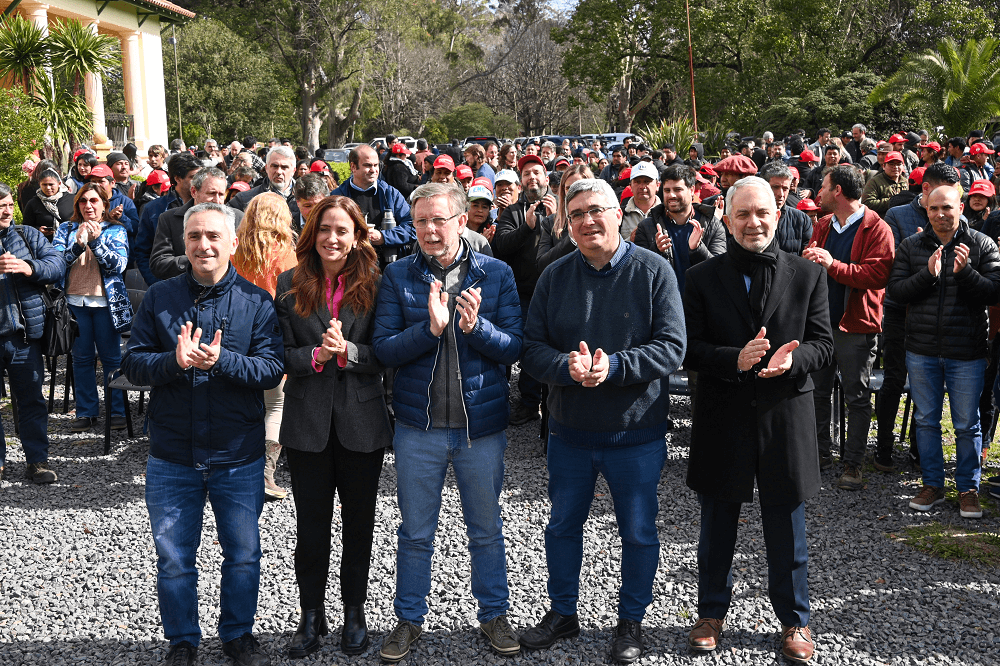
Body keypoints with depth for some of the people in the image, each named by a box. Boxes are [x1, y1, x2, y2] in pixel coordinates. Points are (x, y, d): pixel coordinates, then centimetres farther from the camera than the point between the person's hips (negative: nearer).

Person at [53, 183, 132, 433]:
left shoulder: (115, 231, 5)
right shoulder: (66, 229, 10)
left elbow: (119, 264, -7)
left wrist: (96, 241, -18)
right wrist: (78, 244, -18)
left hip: (106, 302, -2)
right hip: (75, 301, 2)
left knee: (111, 357, 2)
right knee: (81, 357, 6)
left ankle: (117, 410, 10)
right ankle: (86, 411, 14)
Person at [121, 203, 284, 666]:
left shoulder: (256, 301, -3)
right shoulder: (160, 297, 1)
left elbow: (272, 368, -11)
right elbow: (133, 363, -2)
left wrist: (221, 360, -27)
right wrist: (175, 361, -22)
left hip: (238, 456, -1)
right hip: (172, 456, 1)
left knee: (243, 554, 12)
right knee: (173, 559, 11)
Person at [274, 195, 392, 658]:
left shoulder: (374, 285, -3)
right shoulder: (290, 285, 1)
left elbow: (385, 354, -5)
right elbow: (282, 354, -1)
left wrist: (347, 352, -22)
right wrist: (315, 356, -19)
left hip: (362, 422, 0)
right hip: (308, 422, 0)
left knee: (359, 522, 12)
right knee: (310, 524, 9)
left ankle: (354, 612, 29)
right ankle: (311, 615, 25)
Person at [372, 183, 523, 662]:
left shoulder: (496, 274, -2)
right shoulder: (398, 276, -2)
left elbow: (513, 348, -5)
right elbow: (383, 348, -9)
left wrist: (477, 326, -24)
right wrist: (431, 327, -24)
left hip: (482, 424, 0)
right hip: (418, 425, 0)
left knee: (486, 529, 15)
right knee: (415, 532, 13)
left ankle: (494, 614, 32)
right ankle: (409, 619, 30)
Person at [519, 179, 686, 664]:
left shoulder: (653, 272, -8)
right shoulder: (555, 276, 1)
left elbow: (672, 347, -14)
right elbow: (532, 347, -3)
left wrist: (614, 365, -26)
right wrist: (566, 366, -24)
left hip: (635, 429, -3)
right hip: (569, 428, 3)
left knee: (638, 532, 11)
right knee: (563, 524, 17)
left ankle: (631, 621, 31)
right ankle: (563, 613, 36)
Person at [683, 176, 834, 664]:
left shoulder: (807, 275, 3)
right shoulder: (702, 278, 0)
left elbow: (823, 344, 1)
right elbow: (688, 348, -5)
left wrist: (791, 360, -21)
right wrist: (735, 359, -23)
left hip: (785, 418, 0)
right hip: (722, 422, 0)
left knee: (787, 531, 11)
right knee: (717, 528, 14)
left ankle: (794, 620, 29)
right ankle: (712, 612, 33)